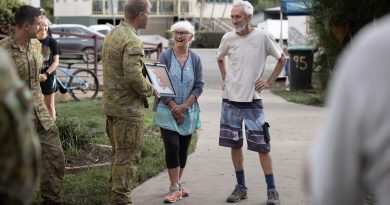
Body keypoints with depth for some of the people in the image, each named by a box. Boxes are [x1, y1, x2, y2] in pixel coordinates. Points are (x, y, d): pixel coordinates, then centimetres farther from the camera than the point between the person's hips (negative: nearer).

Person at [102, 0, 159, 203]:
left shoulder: (112, 33, 9)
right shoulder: (132, 41, -21)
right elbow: (133, 76, -28)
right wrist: (150, 89, -11)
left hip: (112, 103, 10)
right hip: (128, 108, -10)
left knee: (118, 153, 20)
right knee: (128, 156, 0)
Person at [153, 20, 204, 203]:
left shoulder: (195, 59, 4)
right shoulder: (165, 56, -2)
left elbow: (199, 86, 0)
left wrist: (184, 106, -12)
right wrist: (174, 107, -12)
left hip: (188, 111, 3)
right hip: (168, 110, -3)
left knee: (183, 149, 8)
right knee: (172, 147, -11)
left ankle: (177, 184, 22)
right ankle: (174, 188, -7)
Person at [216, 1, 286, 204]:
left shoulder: (263, 36, -8)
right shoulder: (228, 38, 1)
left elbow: (282, 59, 4)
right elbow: (220, 58, 22)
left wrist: (269, 81, -3)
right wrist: (224, 78, 10)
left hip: (252, 100, -3)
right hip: (230, 99, 3)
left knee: (261, 145, -2)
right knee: (235, 144, 8)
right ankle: (240, 186, 18)